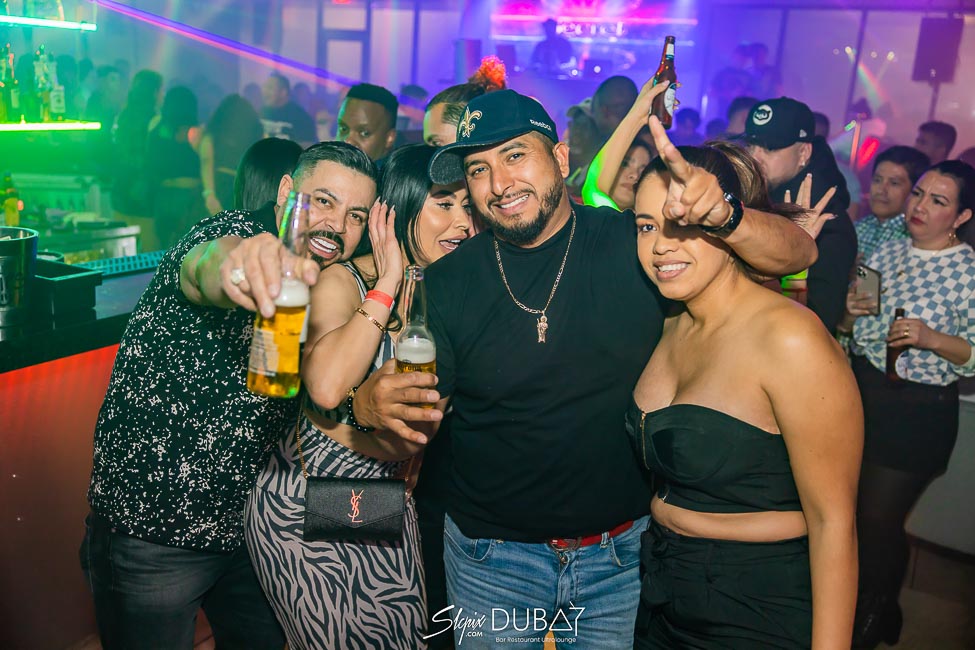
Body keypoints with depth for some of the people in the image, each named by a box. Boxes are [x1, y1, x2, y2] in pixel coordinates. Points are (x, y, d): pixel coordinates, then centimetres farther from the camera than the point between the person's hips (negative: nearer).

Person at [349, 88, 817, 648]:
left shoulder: (637, 243, -9)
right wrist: (372, 406, -29)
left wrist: (722, 215, -33)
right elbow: (417, 423, -5)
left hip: (624, 554, 1)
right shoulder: (449, 283, -8)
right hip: (492, 557, 0)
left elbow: (796, 254, -12)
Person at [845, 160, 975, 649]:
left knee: (878, 520, 3)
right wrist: (848, 309, -8)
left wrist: (932, 339, -27)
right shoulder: (886, 252, 5)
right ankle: (864, 604, 40)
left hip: (917, 412, -5)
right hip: (860, 392, 6)